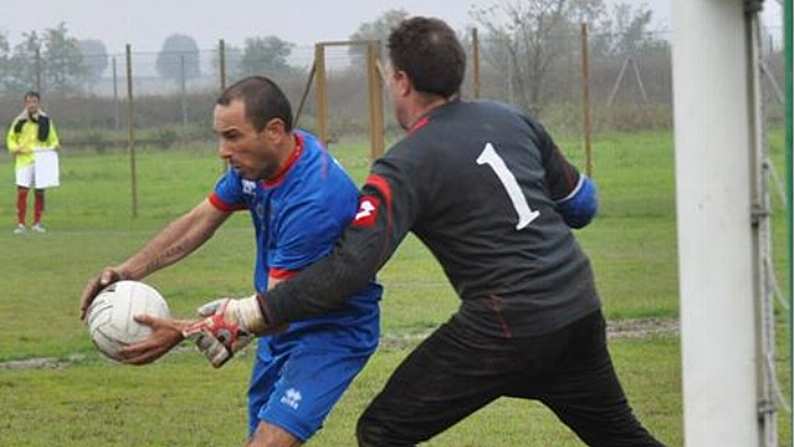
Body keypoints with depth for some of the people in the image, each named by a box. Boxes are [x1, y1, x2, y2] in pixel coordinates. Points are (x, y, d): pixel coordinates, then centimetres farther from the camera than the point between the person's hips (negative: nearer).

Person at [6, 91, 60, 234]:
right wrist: (15, 148, -8)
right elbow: (11, 138, 12)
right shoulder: (19, 121, 5)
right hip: (24, 161, -1)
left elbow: (53, 140, 14)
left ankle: (37, 223, 14)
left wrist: (52, 147, -7)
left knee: (40, 192, 3)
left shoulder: (46, 120, 7)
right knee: (22, 191, -10)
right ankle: (20, 224, -6)